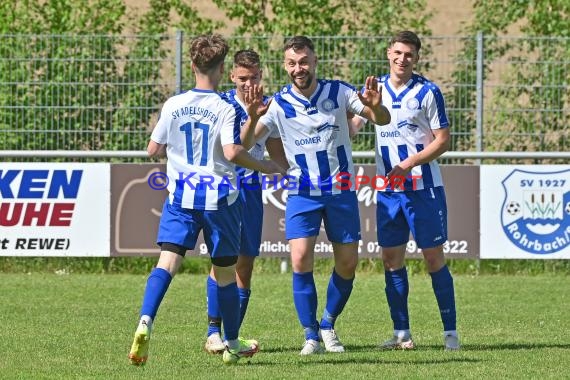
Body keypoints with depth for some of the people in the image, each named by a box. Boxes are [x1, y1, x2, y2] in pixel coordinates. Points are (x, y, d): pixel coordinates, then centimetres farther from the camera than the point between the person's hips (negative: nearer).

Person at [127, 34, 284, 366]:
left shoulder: (173, 105, 3)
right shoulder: (225, 109, -8)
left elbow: (153, 149, 9)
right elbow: (232, 151, -20)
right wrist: (263, 167, -5)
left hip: (181, 197, 2)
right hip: (219, 198, -2)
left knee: (167, 262, -7)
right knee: (226, 271, 11)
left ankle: (145, 323, -32)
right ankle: (233, 344, 24)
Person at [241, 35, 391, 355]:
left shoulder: (339, 92, -6)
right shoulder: (279, 104, -8)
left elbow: (383, 120, -6)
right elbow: (245, 144, -15)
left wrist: (375, 106, -30)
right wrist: (253, 117, -35)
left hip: (341, 190, 1)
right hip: (302, 193, -1)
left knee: (348, 263, 3)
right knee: (301, 260, -16)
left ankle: (329, 325, 25)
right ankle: (311, 334, -4)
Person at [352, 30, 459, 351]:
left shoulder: (428, 92, -5)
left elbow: (443, 141, -6)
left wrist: (410, 163, -17)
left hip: (423, 186, -4)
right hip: (388, 189, 4)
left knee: (434, 257, -3)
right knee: (391, 258, 4)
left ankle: (450, 331, 2)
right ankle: (401, 333, 10)